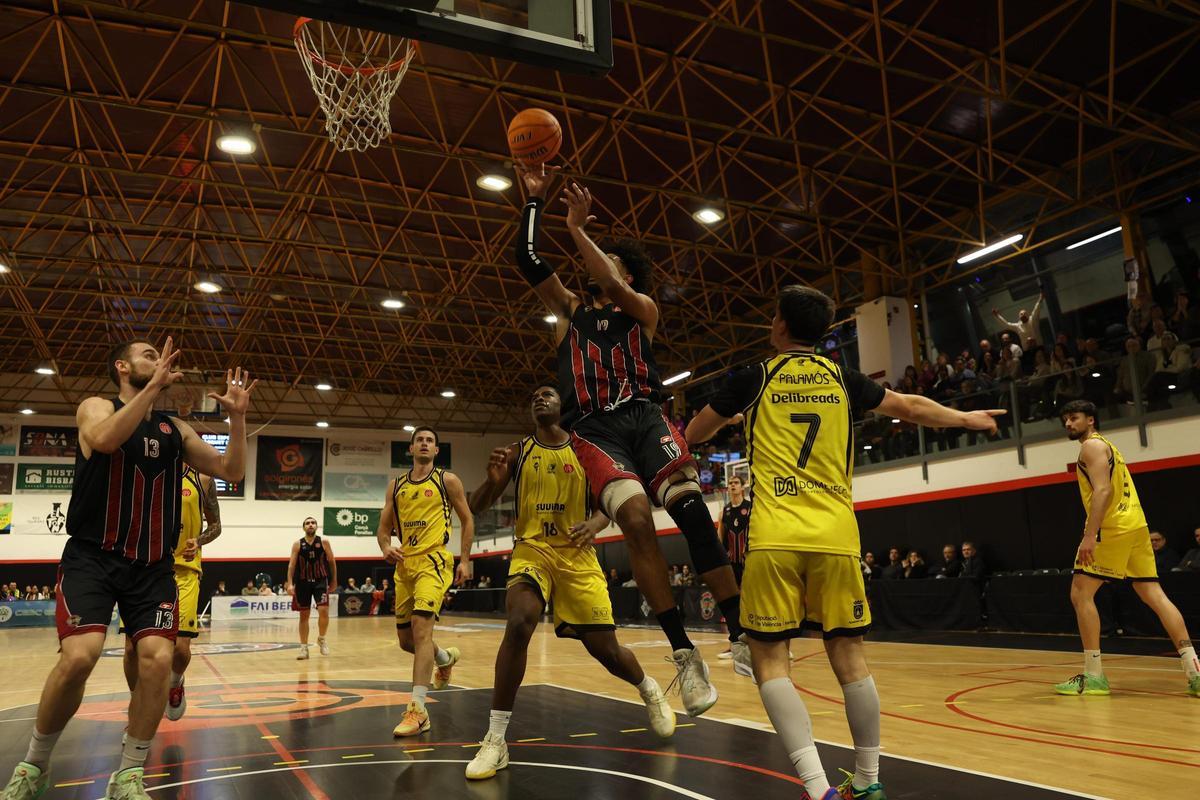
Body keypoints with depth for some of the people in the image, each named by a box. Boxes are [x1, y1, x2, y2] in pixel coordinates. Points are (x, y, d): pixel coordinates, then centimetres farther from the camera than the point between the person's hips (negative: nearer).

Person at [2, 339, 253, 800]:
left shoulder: (176, 430, 14)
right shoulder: (96, 407, 2)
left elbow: (232, 471, 10)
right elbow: (104, 439, -23)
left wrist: (237, 416, -2)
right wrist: (154, 386, -24)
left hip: (153, 566, 4)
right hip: (92, 557, -3)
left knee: (157, 660, -12)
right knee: (78, 657, -20)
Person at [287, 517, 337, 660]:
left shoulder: (324, 543, 0)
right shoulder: (297, 544, -1)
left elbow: (332, 562, 8)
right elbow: (291, 564, -5)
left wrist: (334, 580, 10)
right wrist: (290, 584, -14)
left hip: (320, 581, -1)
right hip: (303, 582, 1)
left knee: (324, 611, -15)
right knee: (304, 615, 6)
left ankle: (322, 638, 10)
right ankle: (304, 648, 15)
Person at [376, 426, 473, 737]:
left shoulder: (447, 480, 3)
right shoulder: (396, 485, 13)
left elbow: (467, 520, 5)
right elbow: (384, 527, 15)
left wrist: (465, 560, -2)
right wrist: (386, 548, -8)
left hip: (434, 560, -6)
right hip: (404, 564, 6)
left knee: (421, 626, -22)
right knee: (405, 640, 11)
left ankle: (418, 710, -20)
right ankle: (446, 657, 43)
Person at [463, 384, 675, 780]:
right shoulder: (517, 451, 4)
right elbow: (477, 507, 2)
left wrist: (594, 523, -17)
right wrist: (492, 479, -21)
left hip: (577, 555, 0)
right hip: (532, 550, 0)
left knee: (605, 649, 1)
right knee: (519, 624, -29)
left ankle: (650, 690, 37)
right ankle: (495, 740, -19)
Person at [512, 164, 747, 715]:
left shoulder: (643, 309, 17)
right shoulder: (570, 310, 24)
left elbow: (617, 293, -6)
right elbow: (528, 260, 15)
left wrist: (578, 229, -5)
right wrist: (534, 200, 14)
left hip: (645, 418, 0)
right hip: (594, 430, 0)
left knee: (691, 508, -24)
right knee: (636, 519, -26)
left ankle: (740, 636, -17)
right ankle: (684, 654, -23)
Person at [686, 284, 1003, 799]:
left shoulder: (754, 379, 5)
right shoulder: (843, 380, 13)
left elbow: (693, 435, 15)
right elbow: (912, 407, 27)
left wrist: (729, 416, 37)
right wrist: (967, 419, 44)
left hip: (775, 538, -3)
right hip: (836, 536, 4)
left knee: (770, 658, 2)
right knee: (848, 656, 13)